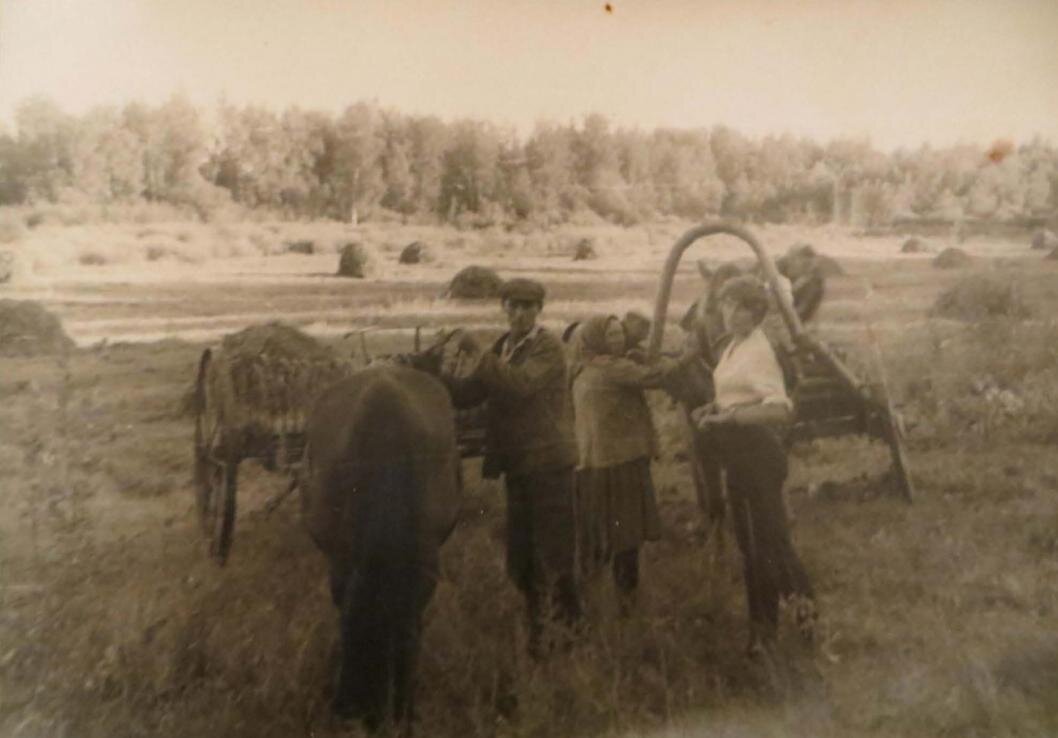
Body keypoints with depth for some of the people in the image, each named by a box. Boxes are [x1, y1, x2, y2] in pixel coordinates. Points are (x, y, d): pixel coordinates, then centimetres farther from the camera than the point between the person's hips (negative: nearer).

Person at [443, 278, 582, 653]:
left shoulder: (548, 345, -11)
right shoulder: (501, 348, 10)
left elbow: (521, 383, -28)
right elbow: (468, 393, 3)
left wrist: (479, 354, -28)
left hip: (548, 461, -7)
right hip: (517, 463, 7)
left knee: (553, 548, 1)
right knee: (521, 553, 15)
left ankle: (567, 624, 17)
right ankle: (538, 626, 32)